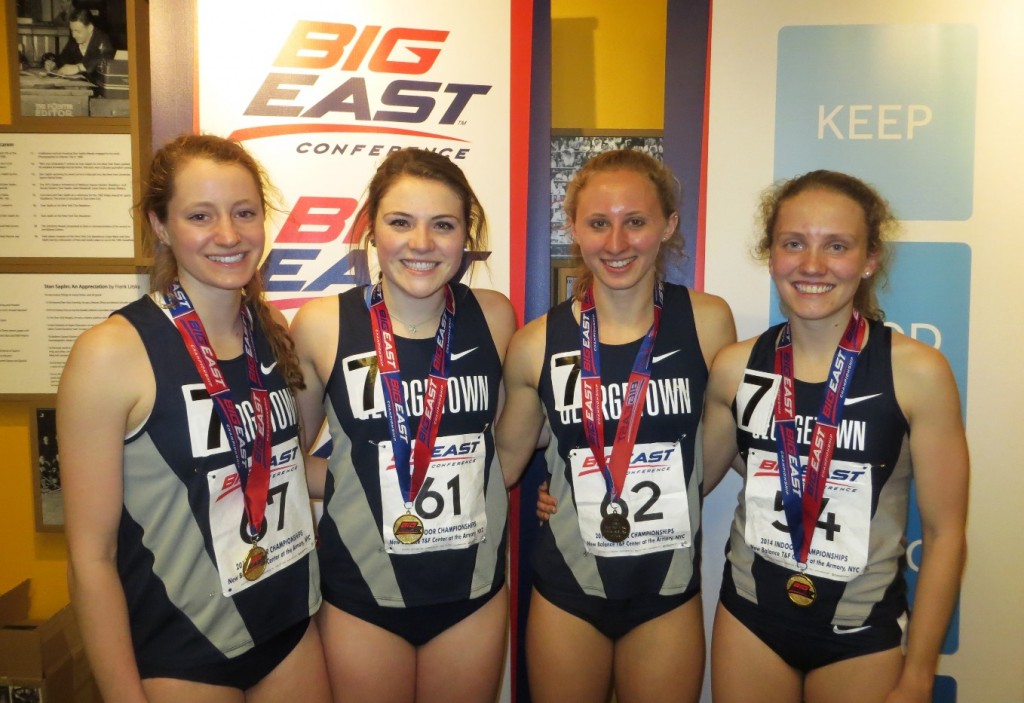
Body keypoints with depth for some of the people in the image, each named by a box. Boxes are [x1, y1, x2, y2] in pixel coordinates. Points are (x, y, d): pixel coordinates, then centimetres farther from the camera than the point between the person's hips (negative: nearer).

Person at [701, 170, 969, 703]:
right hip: (750, 618, 2)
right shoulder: (735, 367, -7)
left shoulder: (918, 372, -15)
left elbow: (944, 532, -9)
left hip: (862, 633, -2)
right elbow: (694, 478, 7)